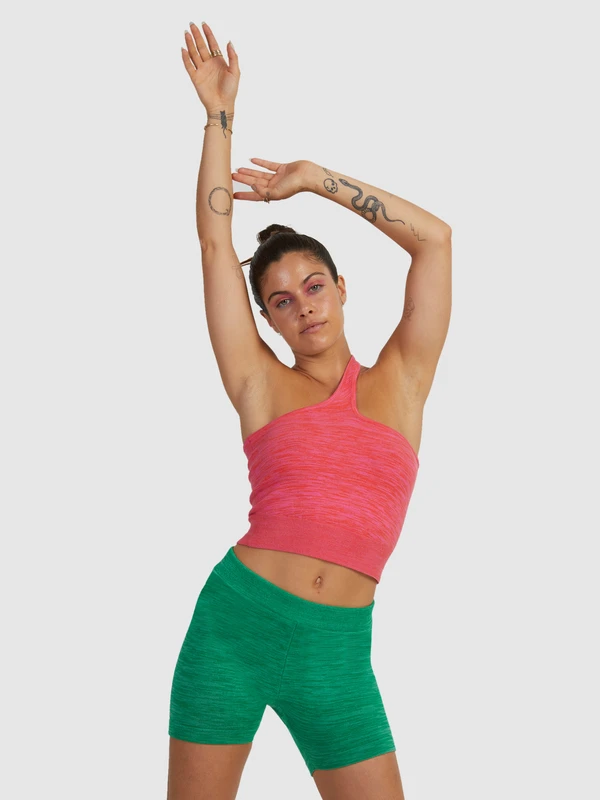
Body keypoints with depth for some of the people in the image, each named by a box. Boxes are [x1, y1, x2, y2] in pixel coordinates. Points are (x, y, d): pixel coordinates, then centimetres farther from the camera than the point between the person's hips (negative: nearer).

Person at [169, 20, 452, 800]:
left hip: (337, 650, 1)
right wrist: (219, 112, 6)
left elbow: (436, 238, 3)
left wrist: (317, 179, 7)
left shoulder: (401, 381, 7)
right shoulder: (261, 385, 5)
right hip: (235, 621, 0)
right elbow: (215, 238, 3)